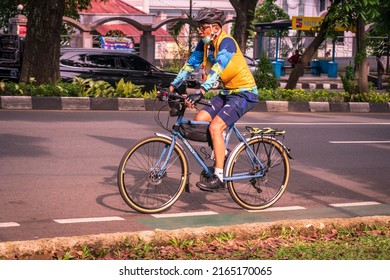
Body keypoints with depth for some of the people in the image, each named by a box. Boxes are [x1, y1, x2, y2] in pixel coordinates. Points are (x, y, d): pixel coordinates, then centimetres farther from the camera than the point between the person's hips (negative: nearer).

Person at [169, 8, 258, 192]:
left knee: (215, 127, -22)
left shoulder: (226, 42, -22)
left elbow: (217, 69, -36)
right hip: (227, 92, 8)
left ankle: (219, 178, -18)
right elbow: (190, 64, 3)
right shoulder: (205, 44, 3)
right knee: (199, 120, -4)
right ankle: (220, 157, 13)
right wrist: (172, 86, -7)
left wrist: (201, 92, -46)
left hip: (244, 93, -8)